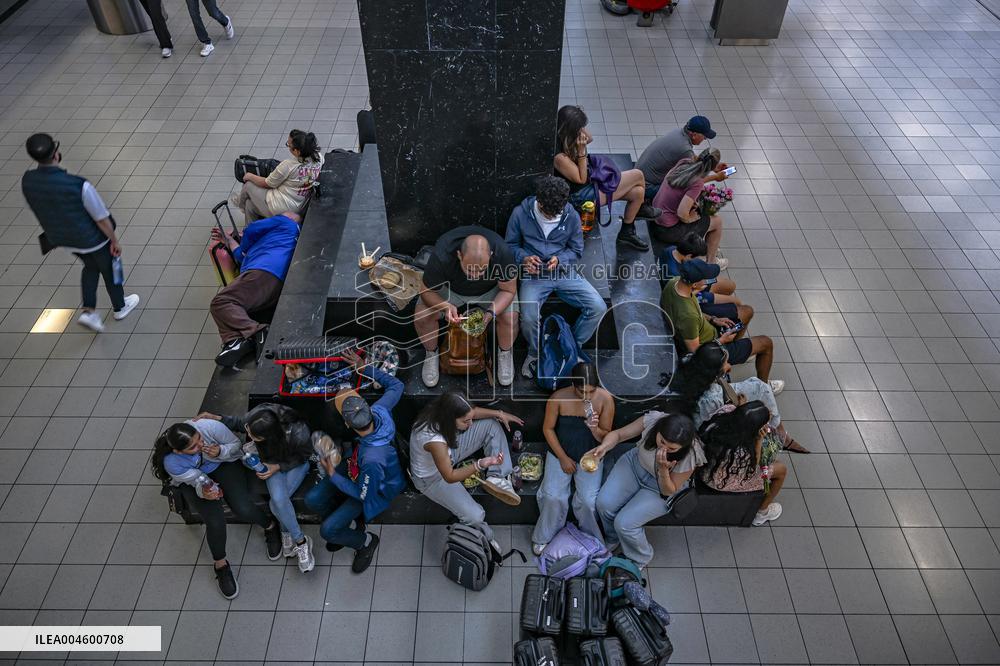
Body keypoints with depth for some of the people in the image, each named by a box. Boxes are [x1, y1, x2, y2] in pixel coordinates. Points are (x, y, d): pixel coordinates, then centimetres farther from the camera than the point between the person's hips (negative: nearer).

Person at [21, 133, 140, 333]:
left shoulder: (27, 181, -18)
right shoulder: (79, 186, -36)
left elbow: (40, 210, 1)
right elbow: (102, 218, -25)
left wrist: (57, 231, 19)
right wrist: (115, 241, -7)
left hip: (63, 238, 5)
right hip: (93, 238, -5)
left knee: (91, 266, 32)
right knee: (108, 270, 23)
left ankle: (89, 310, 25)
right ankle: (120, 307, 46)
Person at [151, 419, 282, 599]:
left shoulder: (209, 427, -33)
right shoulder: (171, 462, -32)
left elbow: (236, 445, -15)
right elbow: (197, 480, -21)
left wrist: (221, 451, -35)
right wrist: (204, 492, -43)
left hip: (224, 464, 1)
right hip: (193, 480, 0)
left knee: (243, 509, -22)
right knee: (215, 520, -23)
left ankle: (270, 526, 13)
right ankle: (221, 564, 6)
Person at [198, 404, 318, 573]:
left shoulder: (298, 433, -40)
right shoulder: (255, 416, -30)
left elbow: (304, 456, -15)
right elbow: (239, 423, -3)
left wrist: (278, 467, -23)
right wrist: (218, 418, -18)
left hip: (297, 462, -3)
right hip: (272, 459, 3)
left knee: (277, 502, -23)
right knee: (278, 498, -23)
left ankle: (287, 534, 6)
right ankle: (301, 541, -3)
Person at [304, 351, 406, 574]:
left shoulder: (373, 459, -46)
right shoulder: (379, 410, -33)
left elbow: (363, 494, -26)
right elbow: (396, 385, -11)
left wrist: (332, 475, -18)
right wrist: (365, 368, -12)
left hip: (373, 490, -7)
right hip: (354, 467, 7)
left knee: (327, 530, -9)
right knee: (312, 499, -1)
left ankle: (366, 541, 19)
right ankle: (345, 522, 25)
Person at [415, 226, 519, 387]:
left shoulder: (503, 253, -37)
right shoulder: (441, 256, -39)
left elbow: (508, 290, -21)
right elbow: (427, 292, -23)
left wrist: (490, 314, -40)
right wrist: (446, 306, -45)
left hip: (490, 289, 1)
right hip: (450, 287, 0)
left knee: (510, 317, -24)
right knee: (421, 316, -22)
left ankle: (505, 353, 10)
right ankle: (431, 353, 10)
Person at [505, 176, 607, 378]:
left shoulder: (572, 216, -2)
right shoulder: (520, 214, -6)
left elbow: (576, 250, 8)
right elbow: (511, 245, 7)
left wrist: (559, 259, -13)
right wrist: (524, 258, -15)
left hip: (564, 272, 2)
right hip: (534, 274, -2)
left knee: (598, 308, -17)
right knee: (528, 318, -30)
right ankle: (534, 353, 4)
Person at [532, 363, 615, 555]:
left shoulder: (605, 399, -16)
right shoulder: (559, 397, -18)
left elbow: (605, 437, -7)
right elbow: (548, 428, -6)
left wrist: (595, 429, -30)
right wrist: (563, 458, -10)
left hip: (590, 456, 1)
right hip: (560, 453, 0)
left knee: (588, 500, -14)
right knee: (552, 496, -14)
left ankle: (590, 538, 16)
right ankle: (544, 537, 13)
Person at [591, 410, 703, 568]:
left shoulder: (689, 456, -32)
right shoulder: (653, 420, -28)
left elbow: (669, 490, -18)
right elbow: (618, 434, -15)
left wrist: (663, 468, -37)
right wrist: (604, 446, -37)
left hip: (659, 489, -3)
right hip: (635, 462, 3)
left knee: (624, 523, -16)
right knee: (604, 503, -15)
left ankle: (639, 559, 18)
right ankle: (612, 540, 19)